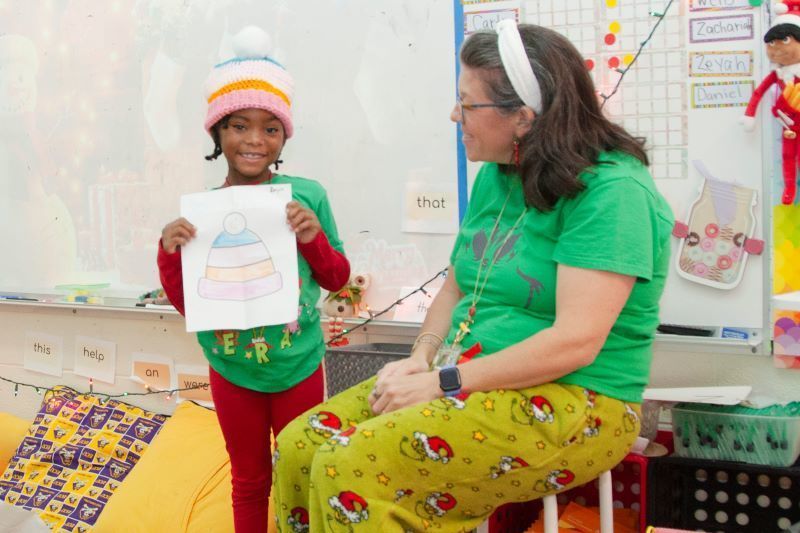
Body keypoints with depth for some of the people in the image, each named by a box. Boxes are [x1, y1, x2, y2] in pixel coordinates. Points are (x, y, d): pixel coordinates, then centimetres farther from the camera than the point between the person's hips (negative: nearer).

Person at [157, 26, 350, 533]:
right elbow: (188, 304, -2)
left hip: (299, 364, -1)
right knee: (250, 480, 19)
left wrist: (314, 238, -18)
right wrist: (170, 253, -18)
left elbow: (337, 279, 0)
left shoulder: (307, 196, -10)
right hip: (233, 370, 1)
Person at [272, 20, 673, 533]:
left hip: (571, 404, -8)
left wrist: (443, 383, -20)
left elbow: (577, 341, -24)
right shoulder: (495, 178, 10)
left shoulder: (611, 191, -17)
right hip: (470, 380, 8)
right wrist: (422, 356, -3)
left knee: (351, 468, -25)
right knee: (301, 444, -7)